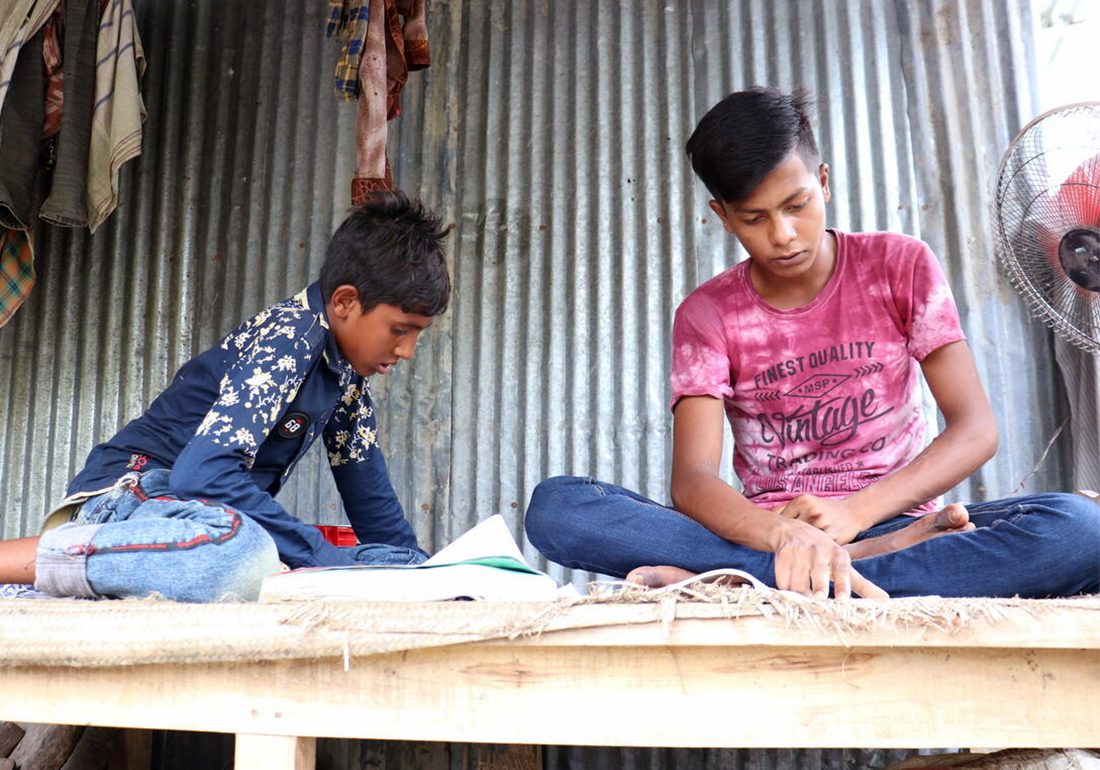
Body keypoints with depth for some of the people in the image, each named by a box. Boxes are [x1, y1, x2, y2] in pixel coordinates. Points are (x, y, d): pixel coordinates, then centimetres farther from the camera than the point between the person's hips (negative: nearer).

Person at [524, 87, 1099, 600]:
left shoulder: (900, 266, 3)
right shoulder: (706, 315, 1)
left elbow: (976, 430, -5)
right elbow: (691, 479, -14)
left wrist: (856, 510, -22)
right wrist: (788, 536, -36)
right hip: (767, 532, 0)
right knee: (553, 507, -25)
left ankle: (740, 584, -33)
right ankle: (893, 556, -30)